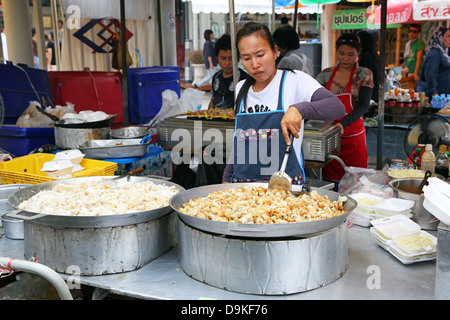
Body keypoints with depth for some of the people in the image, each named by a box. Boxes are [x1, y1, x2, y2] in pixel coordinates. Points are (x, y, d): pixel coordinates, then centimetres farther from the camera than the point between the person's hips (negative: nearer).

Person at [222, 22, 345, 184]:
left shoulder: (294, 80, -2)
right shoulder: (240, 89, 14)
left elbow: (338, 107, -15)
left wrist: (299, 109, -31)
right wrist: (227, 177, 19)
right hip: (241, 180, 5)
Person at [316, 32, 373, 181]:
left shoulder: (364, 74, -1)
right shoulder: (326, 74, 6)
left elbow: (363, 106, -11)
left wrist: (343, 124, -27)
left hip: (353, 136, -2)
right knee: (329, 178, 7)